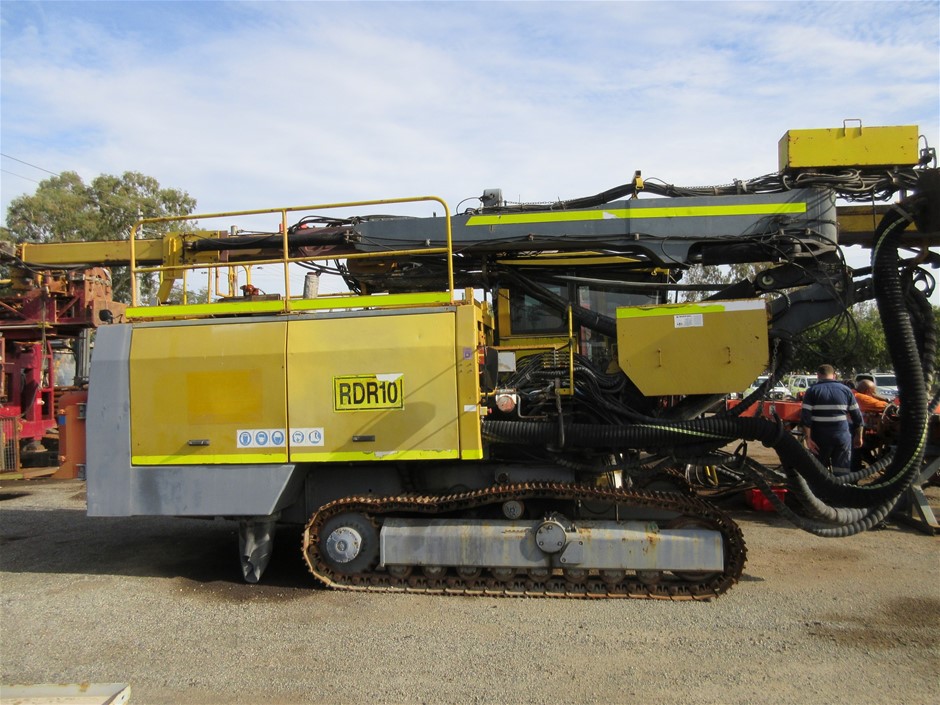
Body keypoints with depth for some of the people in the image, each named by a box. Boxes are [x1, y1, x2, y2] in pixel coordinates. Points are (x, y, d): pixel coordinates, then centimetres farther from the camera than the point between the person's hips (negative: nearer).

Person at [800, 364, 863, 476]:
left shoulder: (812, 391, 0)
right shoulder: (846, 390, 7)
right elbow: (857, 417, 7)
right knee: (842, 473, 4)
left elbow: (805, 417, -11)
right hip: (842, 436, 1)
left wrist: (808, 438, -9)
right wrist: (858, 436, 17)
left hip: (820, 437, -1)